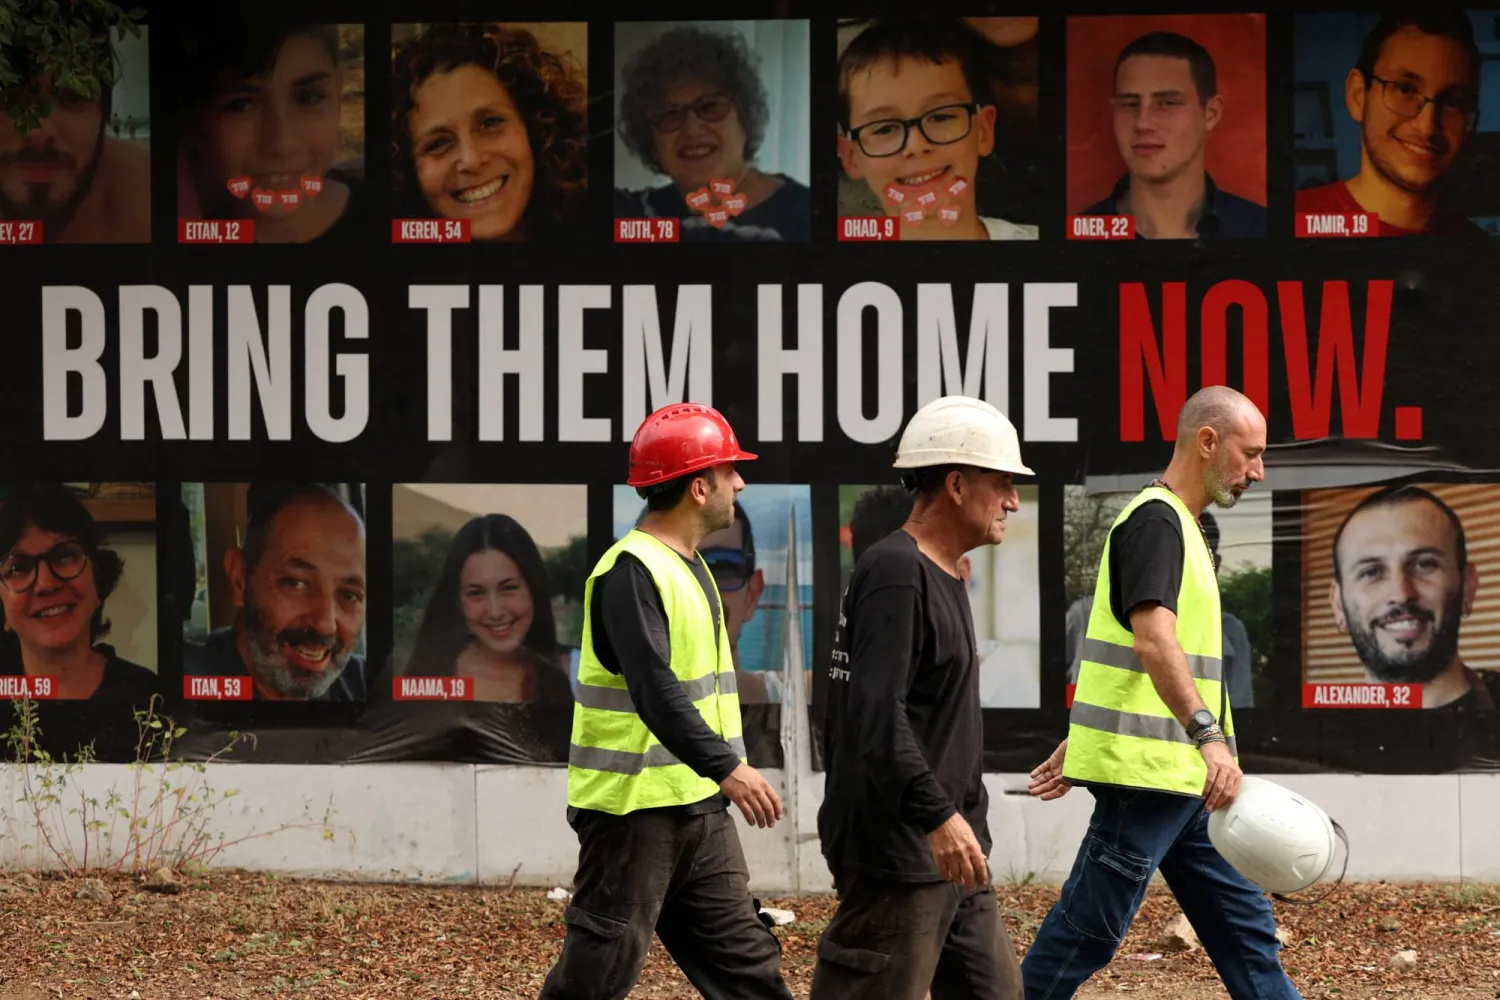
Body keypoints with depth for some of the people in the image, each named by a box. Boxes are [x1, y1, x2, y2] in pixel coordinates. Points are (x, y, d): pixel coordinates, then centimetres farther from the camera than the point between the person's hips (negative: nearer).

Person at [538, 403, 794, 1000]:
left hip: (698, 805, 10)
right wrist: (726, 767, -37)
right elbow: (654, 688, -29)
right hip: (634, 804, -10)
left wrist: (727, 765, 21)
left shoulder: (689, 567, 15)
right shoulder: (631, 571, -17)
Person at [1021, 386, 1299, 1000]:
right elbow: (1152, 640, -28)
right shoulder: (1157, 521, -13)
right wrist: (1209, 736, -39)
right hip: (1144, 771, -10)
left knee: (1244, 928, 7)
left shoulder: (1178, 526, 20)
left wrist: (1077, 745, 25)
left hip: (1183, 778, 10)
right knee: (1087, 932, -6)